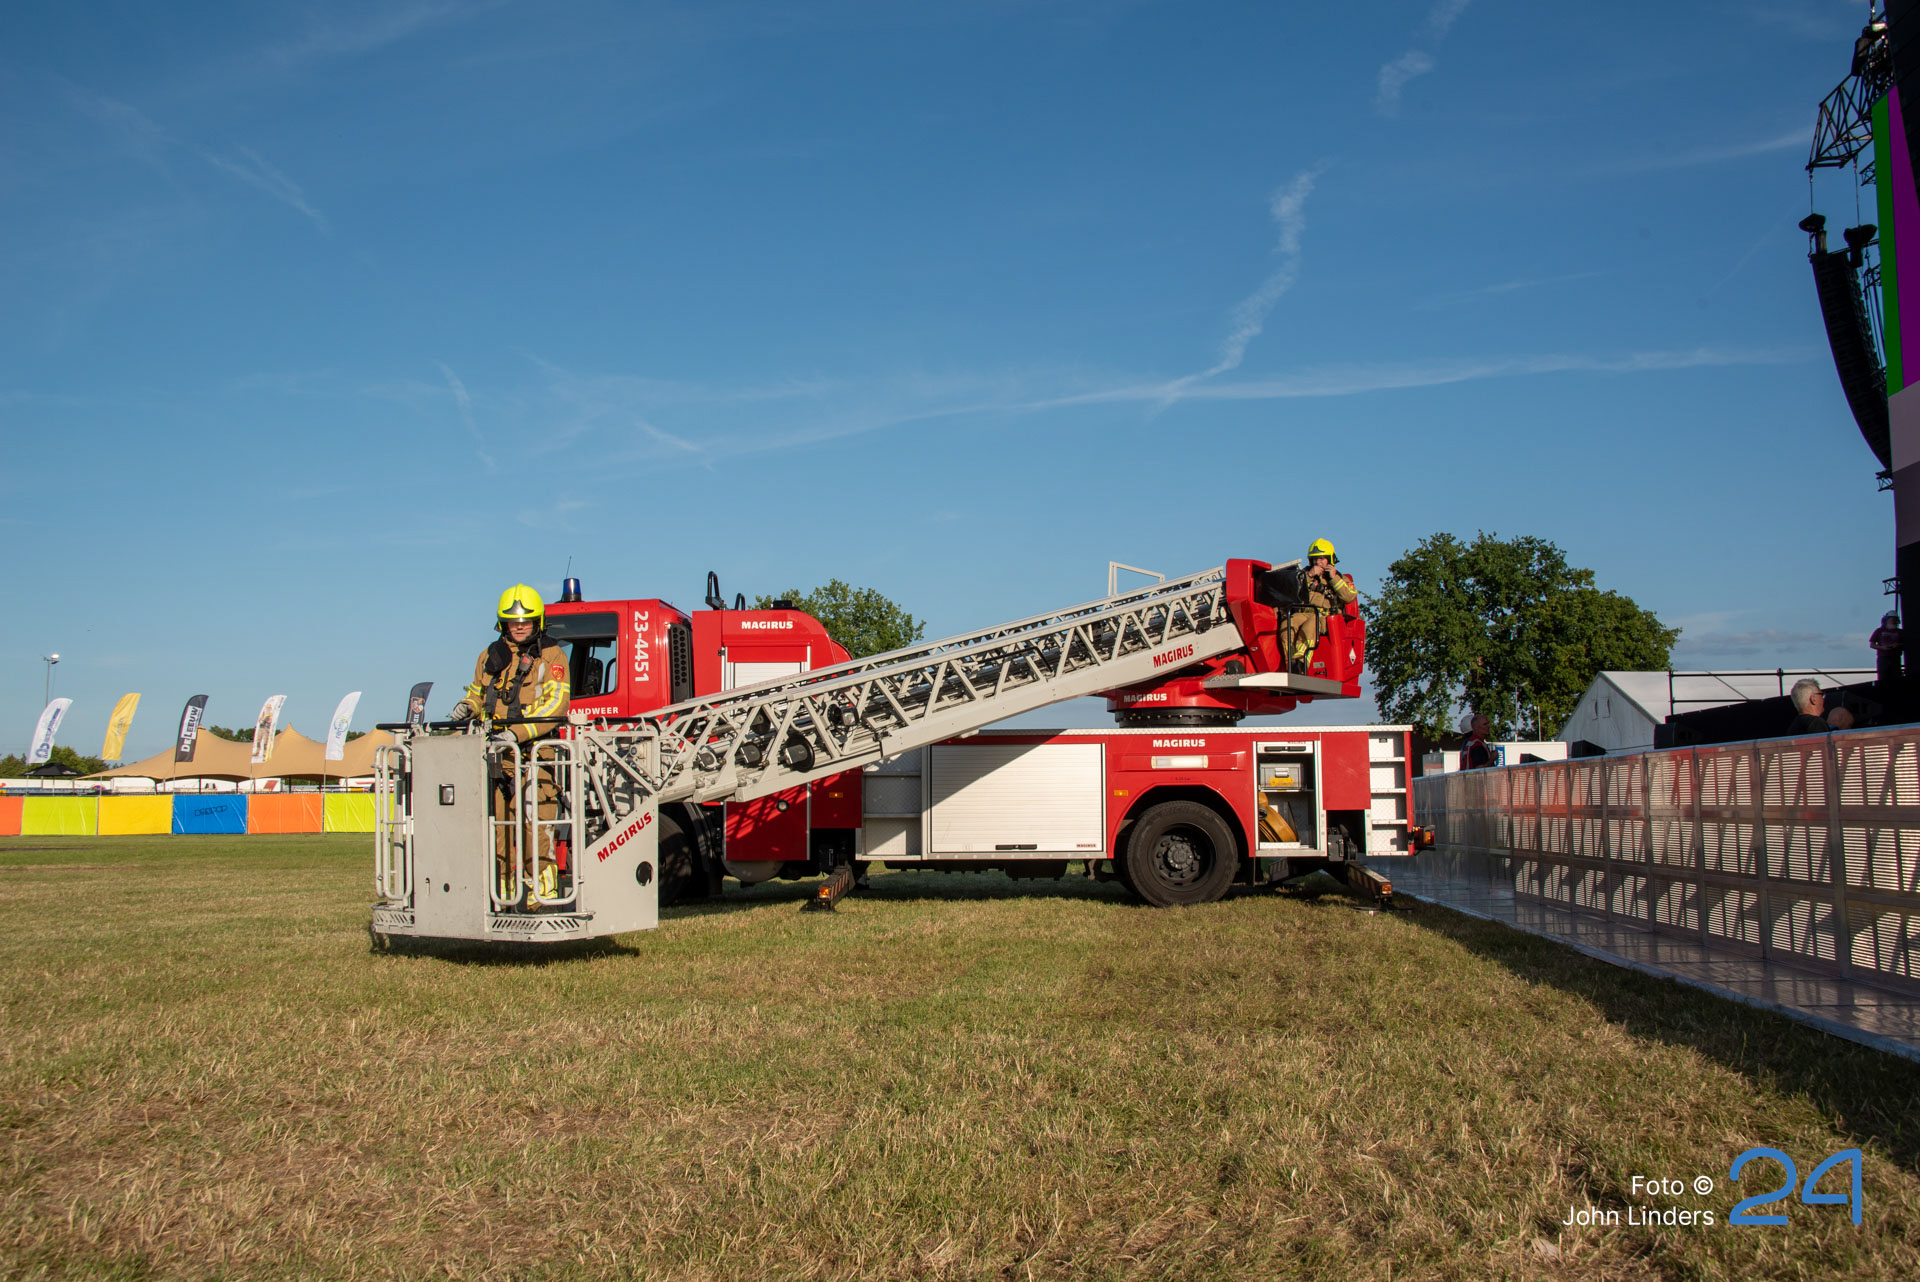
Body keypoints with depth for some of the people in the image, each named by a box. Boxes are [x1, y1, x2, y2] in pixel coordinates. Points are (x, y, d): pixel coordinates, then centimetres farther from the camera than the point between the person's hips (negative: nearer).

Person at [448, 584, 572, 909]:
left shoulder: (551, 656, 2)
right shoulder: (490, 657, 19)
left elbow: (555, 704, -10)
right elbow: (478, 693, 33)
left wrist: (517, 732, -20)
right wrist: (467, 707, 9)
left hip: (535, 752, -5)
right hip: (497, 757, 5)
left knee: (537, 826, -10)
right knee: (500, 826, 4)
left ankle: (542, 891, -6)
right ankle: (507, 892, 11)